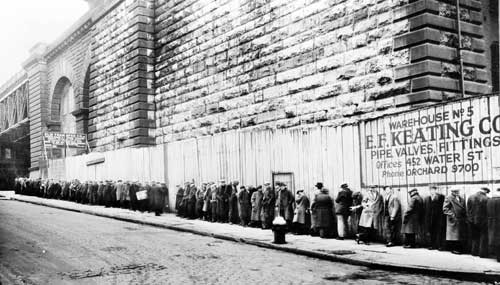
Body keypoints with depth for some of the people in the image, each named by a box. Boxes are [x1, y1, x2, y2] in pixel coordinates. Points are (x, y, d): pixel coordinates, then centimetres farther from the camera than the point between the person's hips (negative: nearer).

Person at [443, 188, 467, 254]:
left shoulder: (461, 199, 14)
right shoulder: (448, 198, -5)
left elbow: (464, 209, 20)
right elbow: (445, 209, -9)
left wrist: (464, 216, 7)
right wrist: (451, 214, -18)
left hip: (461, 220, 6)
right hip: (453, 220, -6)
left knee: (461, 235, 8)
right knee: (454, 235, -4)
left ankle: (460, 248, 14)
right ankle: (454, 248, 2)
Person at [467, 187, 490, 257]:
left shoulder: (470, 197, -2)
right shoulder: (486, 199, -15)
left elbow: (468, 210, 3)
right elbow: (488, 211, -10)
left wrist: (469, 219, 10)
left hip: (472, 221, 4)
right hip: (482, 221, -4)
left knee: (474, 237, 16)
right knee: (483, 237, 8)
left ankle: (474, 252, 20)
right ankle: (482, 253, 9)